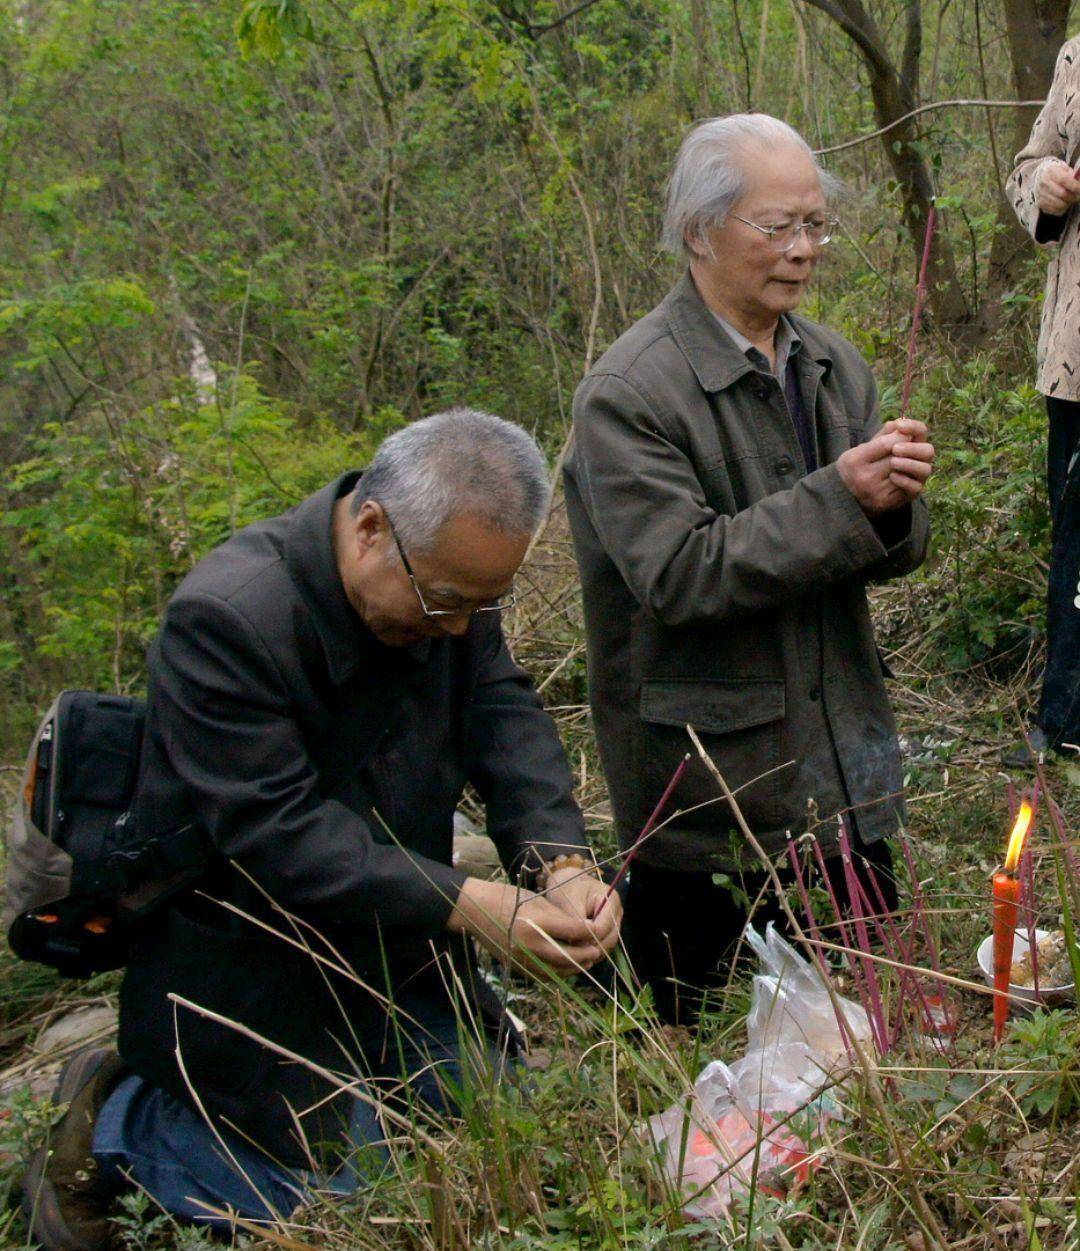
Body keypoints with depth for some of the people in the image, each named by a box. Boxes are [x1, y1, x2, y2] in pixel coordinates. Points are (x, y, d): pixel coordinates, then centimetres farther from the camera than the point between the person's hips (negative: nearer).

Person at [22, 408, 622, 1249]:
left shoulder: (453, 579, -6)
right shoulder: (224, 618, -29)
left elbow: (506, 717, -9)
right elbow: (276, 830, -31)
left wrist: (563, 865, -27)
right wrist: (468, 905, -36)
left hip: (393, 947, 7)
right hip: (246, 970, -7)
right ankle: (114, 1119, 13)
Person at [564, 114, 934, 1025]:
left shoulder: (832, 364, 8)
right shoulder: (627, 395, -15)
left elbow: (890, 553, 11)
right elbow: (679, 574, -22)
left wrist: (894, 500, -14)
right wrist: (838, 499, -25)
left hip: (846, 790, 7)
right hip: (709, 808, -6)